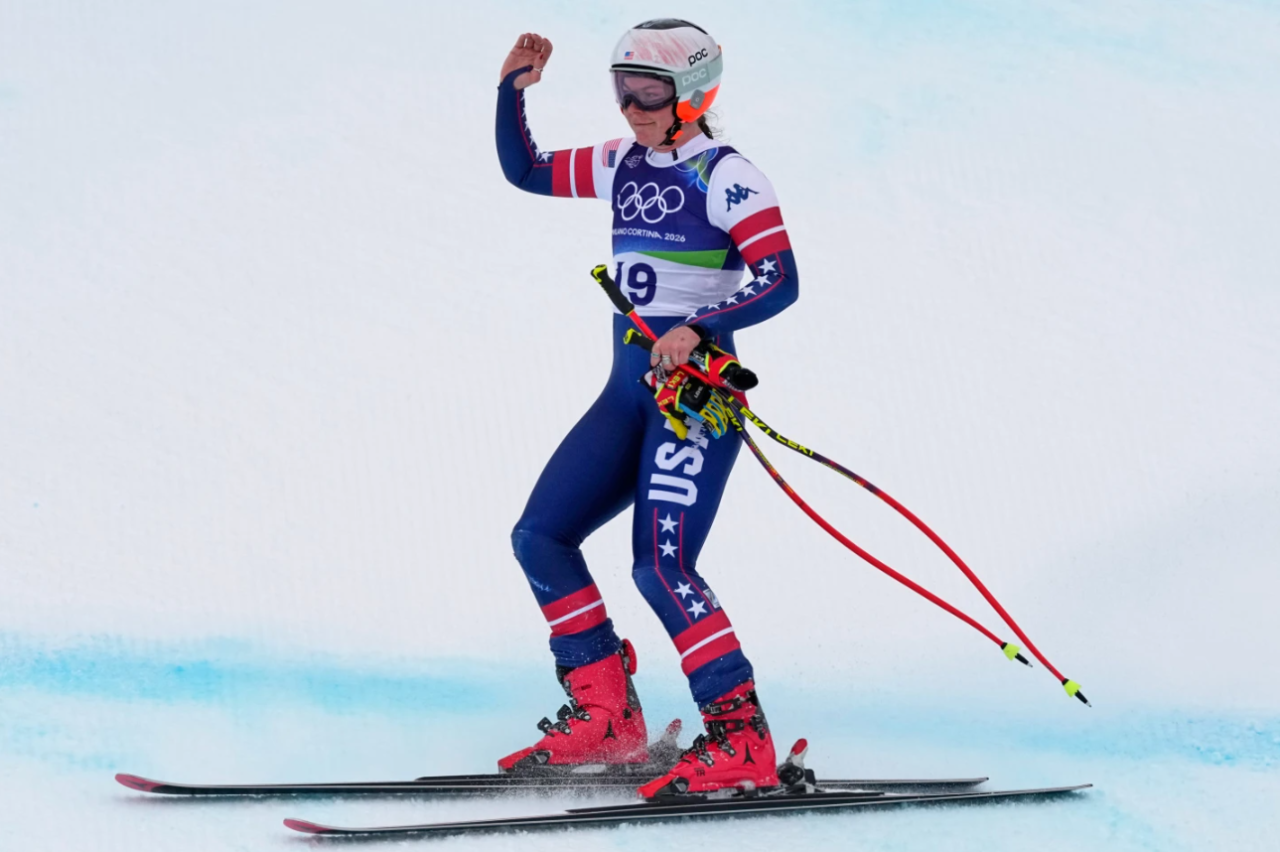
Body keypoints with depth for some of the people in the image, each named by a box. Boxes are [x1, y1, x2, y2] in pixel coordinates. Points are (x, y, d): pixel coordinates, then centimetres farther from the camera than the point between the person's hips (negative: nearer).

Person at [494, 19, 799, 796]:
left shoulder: (727, 176, -9)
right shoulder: (623, 166, 12)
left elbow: (780, 281, -17)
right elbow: (525, 170, 19)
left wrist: (697, 329, -30)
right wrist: (514, 90, 4)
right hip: (630, 390, 8)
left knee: (663, 568, -17)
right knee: (540, 536, 2)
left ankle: (742, 739, -9)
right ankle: (607, 718, 8)